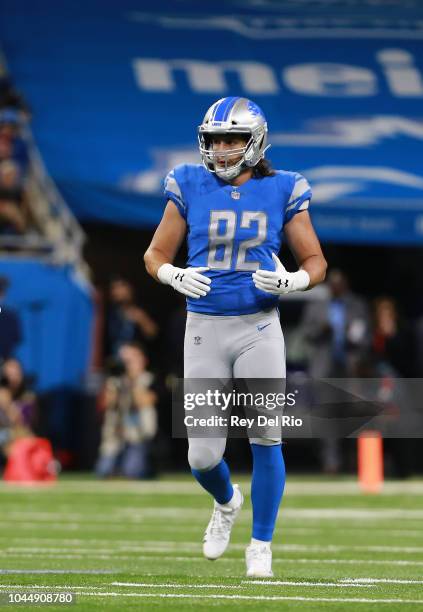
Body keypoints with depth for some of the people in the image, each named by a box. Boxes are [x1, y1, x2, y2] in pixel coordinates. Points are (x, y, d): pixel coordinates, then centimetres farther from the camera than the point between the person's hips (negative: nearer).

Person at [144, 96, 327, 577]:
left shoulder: (282, 192, 0)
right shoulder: (191, 188, 1)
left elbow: (315, 261, 7)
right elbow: (155, 255, 7)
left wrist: (292, 281, -15)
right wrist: (176, 276, -15)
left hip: (259, 328, -1)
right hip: (204, 328, 1)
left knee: (265, 438, -7)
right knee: (202, 457, 0)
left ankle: (261, 546, 11)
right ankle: (226, 502, 36)